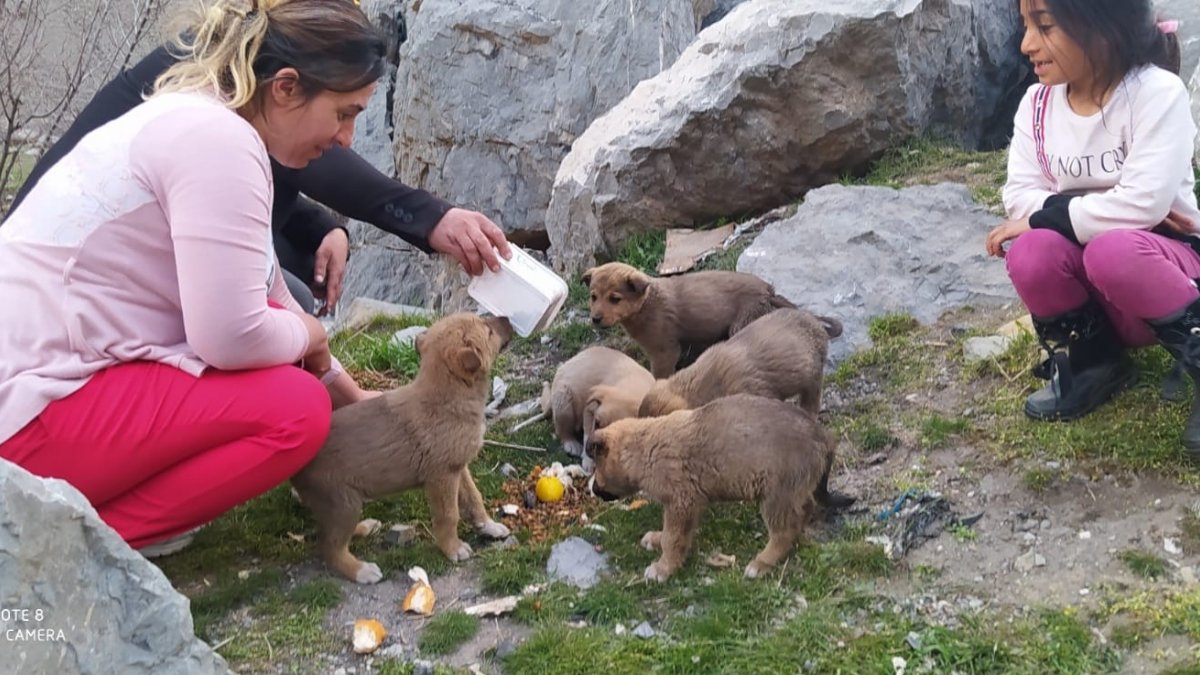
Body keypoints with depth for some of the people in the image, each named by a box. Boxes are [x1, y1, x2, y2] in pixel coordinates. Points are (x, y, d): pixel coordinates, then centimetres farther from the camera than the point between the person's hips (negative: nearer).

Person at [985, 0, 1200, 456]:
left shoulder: (1157, 91, -18)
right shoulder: (1037, 104, -2)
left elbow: (1145, 202, -28)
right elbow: (1020, 195, -9)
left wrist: (1045, 216, -20)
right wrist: (1120, 214, -21)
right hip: (1095, 298, 5)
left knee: (1112, 250, -37)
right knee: (1030, 253, -27)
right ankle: (1094, 361, 0)